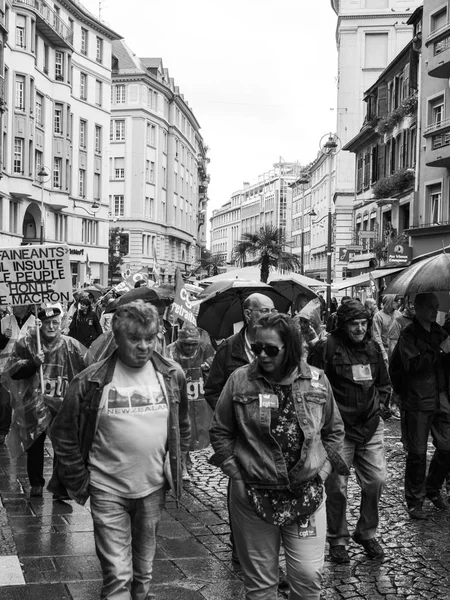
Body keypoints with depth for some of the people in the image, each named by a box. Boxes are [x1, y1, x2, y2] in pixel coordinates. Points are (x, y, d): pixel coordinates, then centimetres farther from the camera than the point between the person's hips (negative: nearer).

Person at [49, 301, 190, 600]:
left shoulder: (173, 374, -2)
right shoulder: (91, 381, -12)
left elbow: (182, 426, 12)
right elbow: (65, 435, -4)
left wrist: (175, 468, 9)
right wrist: (79, 482, -3)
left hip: (154, 488, 3)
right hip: (108, 490, -3)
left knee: (144, 568, 19)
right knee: (117, 575, -1)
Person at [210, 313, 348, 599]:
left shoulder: (318, 380, 0)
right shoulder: (239, 380, -5)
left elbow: (334, 431, 12)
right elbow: (220, 432, 4)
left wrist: (322, 470, 3)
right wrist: (236, 475, -2)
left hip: (307, 496, 1)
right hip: (253, 497, -1)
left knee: (309, 577, 5)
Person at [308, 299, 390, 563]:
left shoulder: (373, 347, 8)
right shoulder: (327, 348, -12)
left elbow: (384, 383, 22)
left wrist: (378, 403, 9)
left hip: (370, 427, 5)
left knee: (377, 480, 5)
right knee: (337, 487, 1)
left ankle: (367, 533, 25)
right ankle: (338, 540, 19)